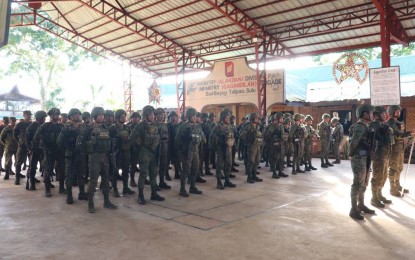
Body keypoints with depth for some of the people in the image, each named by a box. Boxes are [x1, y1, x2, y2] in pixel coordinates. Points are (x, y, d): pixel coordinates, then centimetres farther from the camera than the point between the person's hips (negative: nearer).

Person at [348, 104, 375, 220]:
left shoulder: (365, 126, 13)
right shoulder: (360, 127, -18)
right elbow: (353, 142, -26)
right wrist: (351, 154, -11)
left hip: (365, 159, 10)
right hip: (359, 159, -10)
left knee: (364, 184, 18)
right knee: (357, 184, -4)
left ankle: (361, 205, 31)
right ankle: (354, 210, 4)